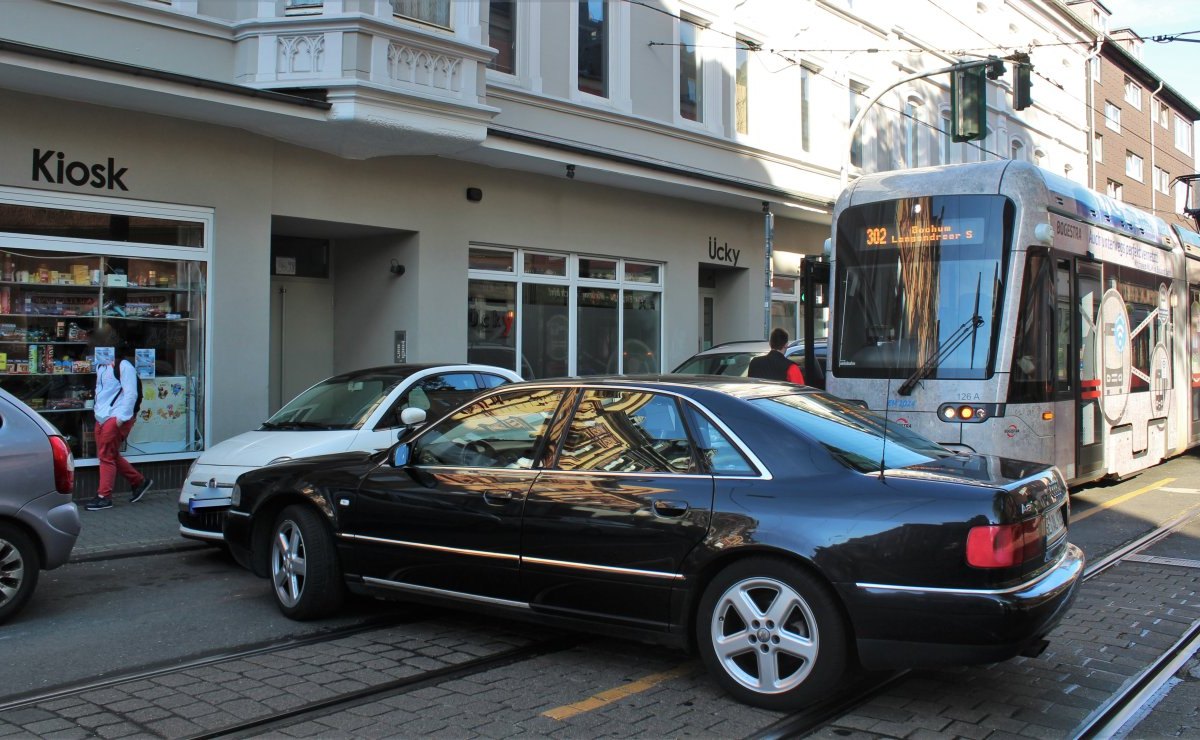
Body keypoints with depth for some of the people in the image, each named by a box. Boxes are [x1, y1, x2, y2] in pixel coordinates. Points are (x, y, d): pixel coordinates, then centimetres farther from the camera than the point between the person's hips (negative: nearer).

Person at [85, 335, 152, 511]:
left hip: (116, 418, -9)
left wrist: (121, 417, -20)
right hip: (102, 418, 9)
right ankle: (139, 481, 26)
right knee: (109, 455, 14)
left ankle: (104, 496, -1)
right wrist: (98, 411, 18)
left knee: (106, 456, -7)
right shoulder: (102, 365, 16)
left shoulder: (124, 365, -11)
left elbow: (131, 393, -16)